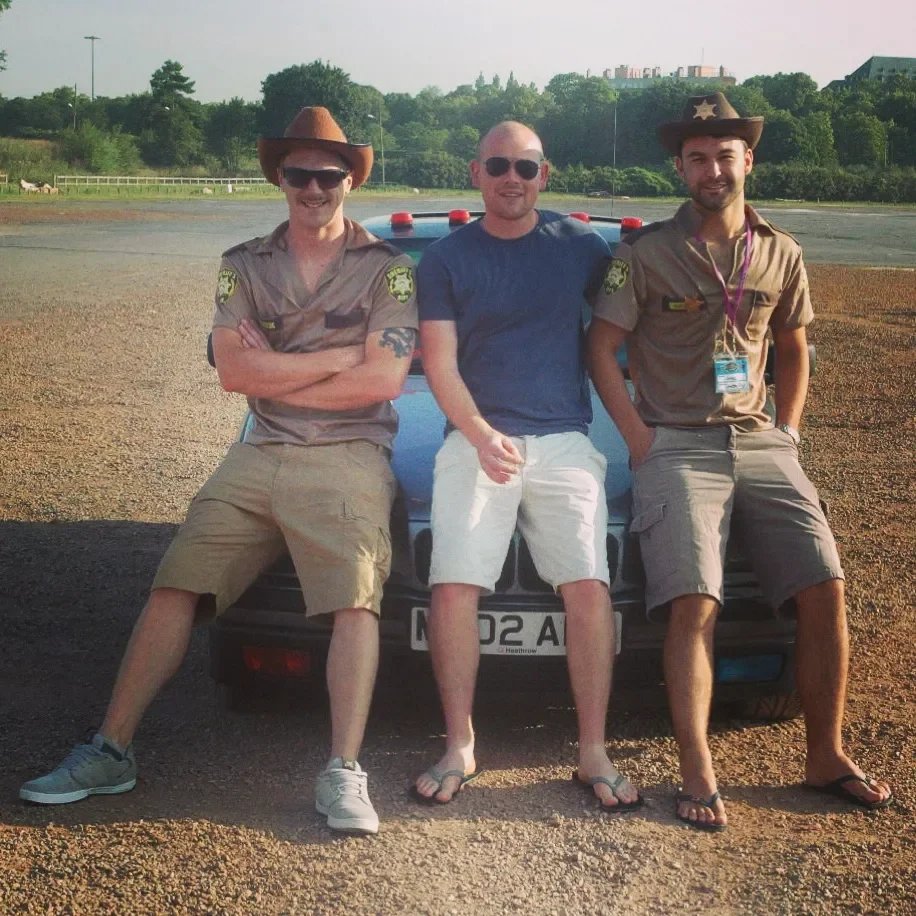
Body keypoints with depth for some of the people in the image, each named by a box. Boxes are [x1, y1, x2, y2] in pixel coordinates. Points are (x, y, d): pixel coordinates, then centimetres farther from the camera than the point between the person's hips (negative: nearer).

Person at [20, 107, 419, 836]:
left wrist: (275, 373, -5)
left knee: (355, 602, -20)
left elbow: (382, 379, -9)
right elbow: (233, 371, -3)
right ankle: (110, 752, 5)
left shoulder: (386, 269, 3)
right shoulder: (245, 265, 11)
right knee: (173, 591, -2)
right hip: (260, 453, 3)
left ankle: (344, 776, -16)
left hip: (347, 455, -3)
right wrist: (340, 356, -7)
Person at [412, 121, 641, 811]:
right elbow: (440, 364, -1)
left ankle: (594, 754, -2)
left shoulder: (580, 246, 10)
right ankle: (459, 747, 0)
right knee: (454, 586, -13)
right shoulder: (445, 260, 7)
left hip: (565, 442, 0)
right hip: (475, 438, 0)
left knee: (589, 587, -11)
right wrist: (481, 435, -16)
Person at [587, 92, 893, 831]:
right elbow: (602, 348, 0)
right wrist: (640, 440, -7)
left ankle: (827, 757, 6)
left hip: (761, 444, 4)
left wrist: (789, 431, 10)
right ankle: (698, 776, -12)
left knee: (825, 591, -7)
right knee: (695, 605, -18)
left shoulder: (781, 255, 11)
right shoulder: (647, 253, 0)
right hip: (678, 446, -4)